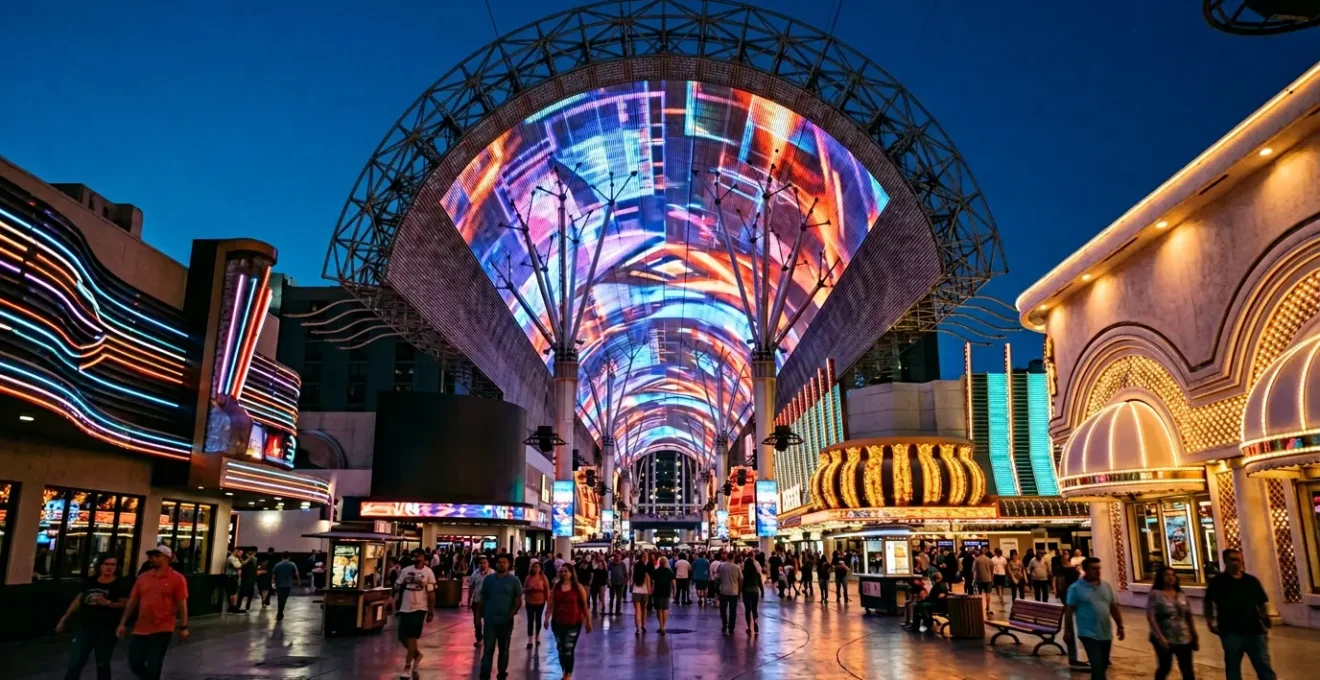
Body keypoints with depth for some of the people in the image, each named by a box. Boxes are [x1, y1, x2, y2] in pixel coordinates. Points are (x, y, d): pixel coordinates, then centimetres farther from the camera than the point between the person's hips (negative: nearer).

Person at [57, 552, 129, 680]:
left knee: (102, 665, 8)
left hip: (106, 630, -3)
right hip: (84, 628, 4)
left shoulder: (119, 584, -5)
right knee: (74, 663, 1)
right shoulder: (89, 582, 7)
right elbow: (77, 601, 14)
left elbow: (125, 604, -10)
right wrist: (64, 619, 14)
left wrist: (108, 603, -24)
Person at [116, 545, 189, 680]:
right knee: (134, 664, 10)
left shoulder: (177, 578, -7)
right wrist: (123, 623, 7)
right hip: (141, 629, 5)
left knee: (153, 667, 0)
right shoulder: (142, 578, 6)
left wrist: (183, 627, -7)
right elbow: (132, 601, 11)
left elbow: (182, 604, -6)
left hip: (162, 630, -5)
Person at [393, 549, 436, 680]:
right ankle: (417, 655, 33)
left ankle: (407, 667, 5)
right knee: (402, 637, 8)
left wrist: (431, 611, -7)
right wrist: (396, 605, 5)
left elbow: (431, 593, -5)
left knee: (412, 638, -5)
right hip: (405, 608, 4)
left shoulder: (428, 572, -6)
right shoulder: (405, 570, 4)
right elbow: (398, 588, 10)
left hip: (419, 608, -4)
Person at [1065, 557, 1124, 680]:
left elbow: (1113, 608, 14)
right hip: (1089, 634, -6)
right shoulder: (1076, 588, -10)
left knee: (1103, 665, 16)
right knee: (1097, 666, -12)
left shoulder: (1106, 586, 7)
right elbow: (1069, 610, -7)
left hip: (1106, 634, 6)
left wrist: (1120, 626, 10)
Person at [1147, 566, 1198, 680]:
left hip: (1184, 639, 4)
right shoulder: (1155, 594, -9)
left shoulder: (1181, 595, 8)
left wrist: (1195, 637, 13)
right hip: (1164, 640, -4)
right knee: (1165, 667, 8)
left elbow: (1189, 618, 13)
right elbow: (1151, 617, -14)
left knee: (1188, 670, 5)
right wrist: (1160, 636, -21)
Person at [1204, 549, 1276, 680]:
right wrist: (1210, 621, -7)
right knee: (1233, 669, 8)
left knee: (1264, 667, 5)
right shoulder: (1217, 582, 0)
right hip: (1231, 632, -3)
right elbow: (1209, 603, 4)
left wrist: (1265, 616, -4)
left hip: (1254, 630, 3)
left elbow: (1261, 602, 14)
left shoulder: (1251, 581, 9)